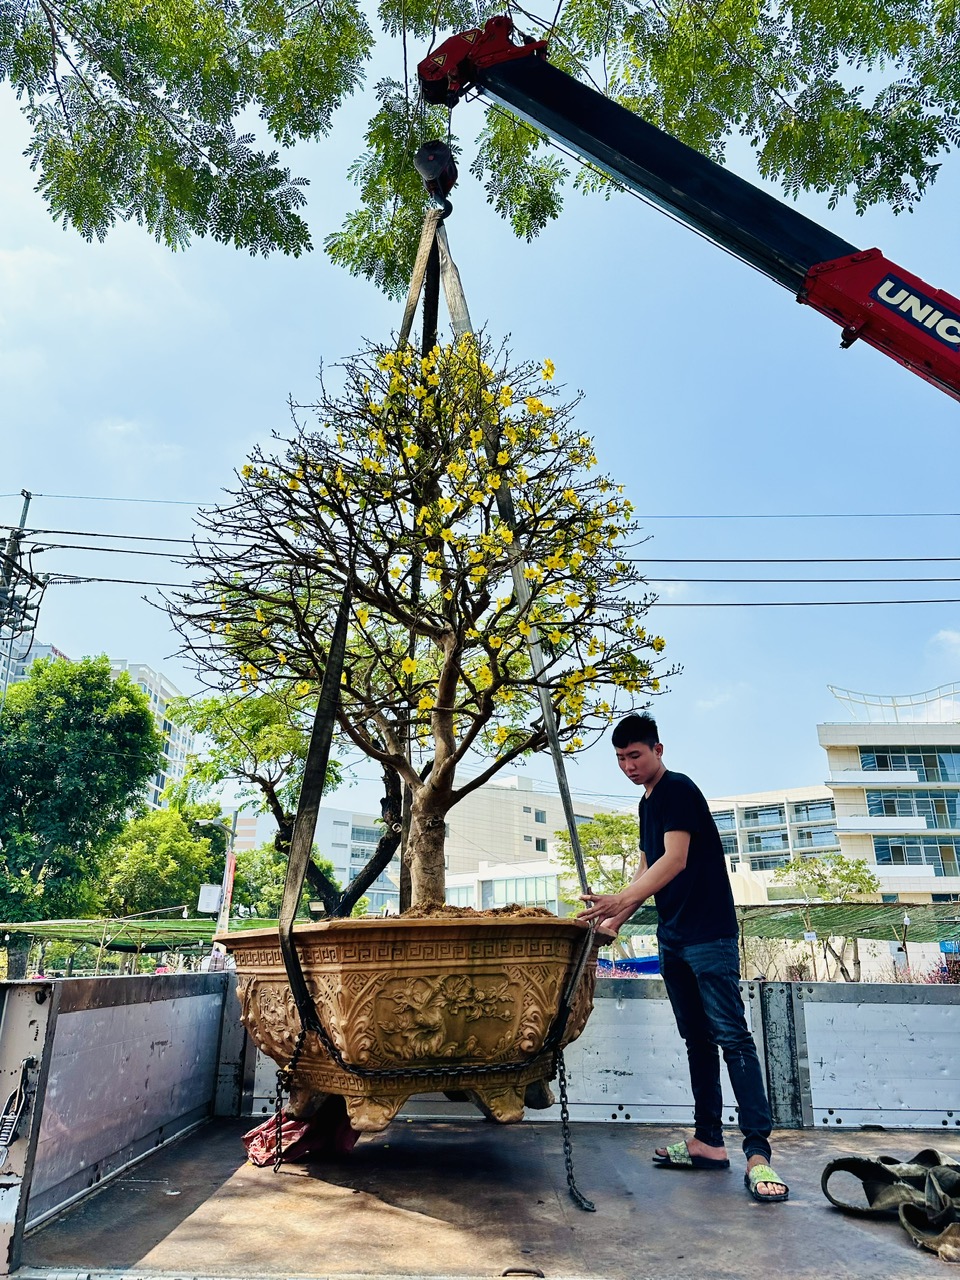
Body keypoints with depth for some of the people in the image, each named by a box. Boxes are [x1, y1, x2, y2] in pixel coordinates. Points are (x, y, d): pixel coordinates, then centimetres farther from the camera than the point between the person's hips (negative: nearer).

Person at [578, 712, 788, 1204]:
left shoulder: (678, 790, -12)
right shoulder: (647, 803, 15)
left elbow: (674, 861, -23)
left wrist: (620, 901, -30)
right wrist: (616, 918, 10)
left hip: (709, 933, -9)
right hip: (673, 938, 9)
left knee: (731, 1036, -9)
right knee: (696, 1039, 11)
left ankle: (758, 1154, -7)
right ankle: (708, 1142, 17)